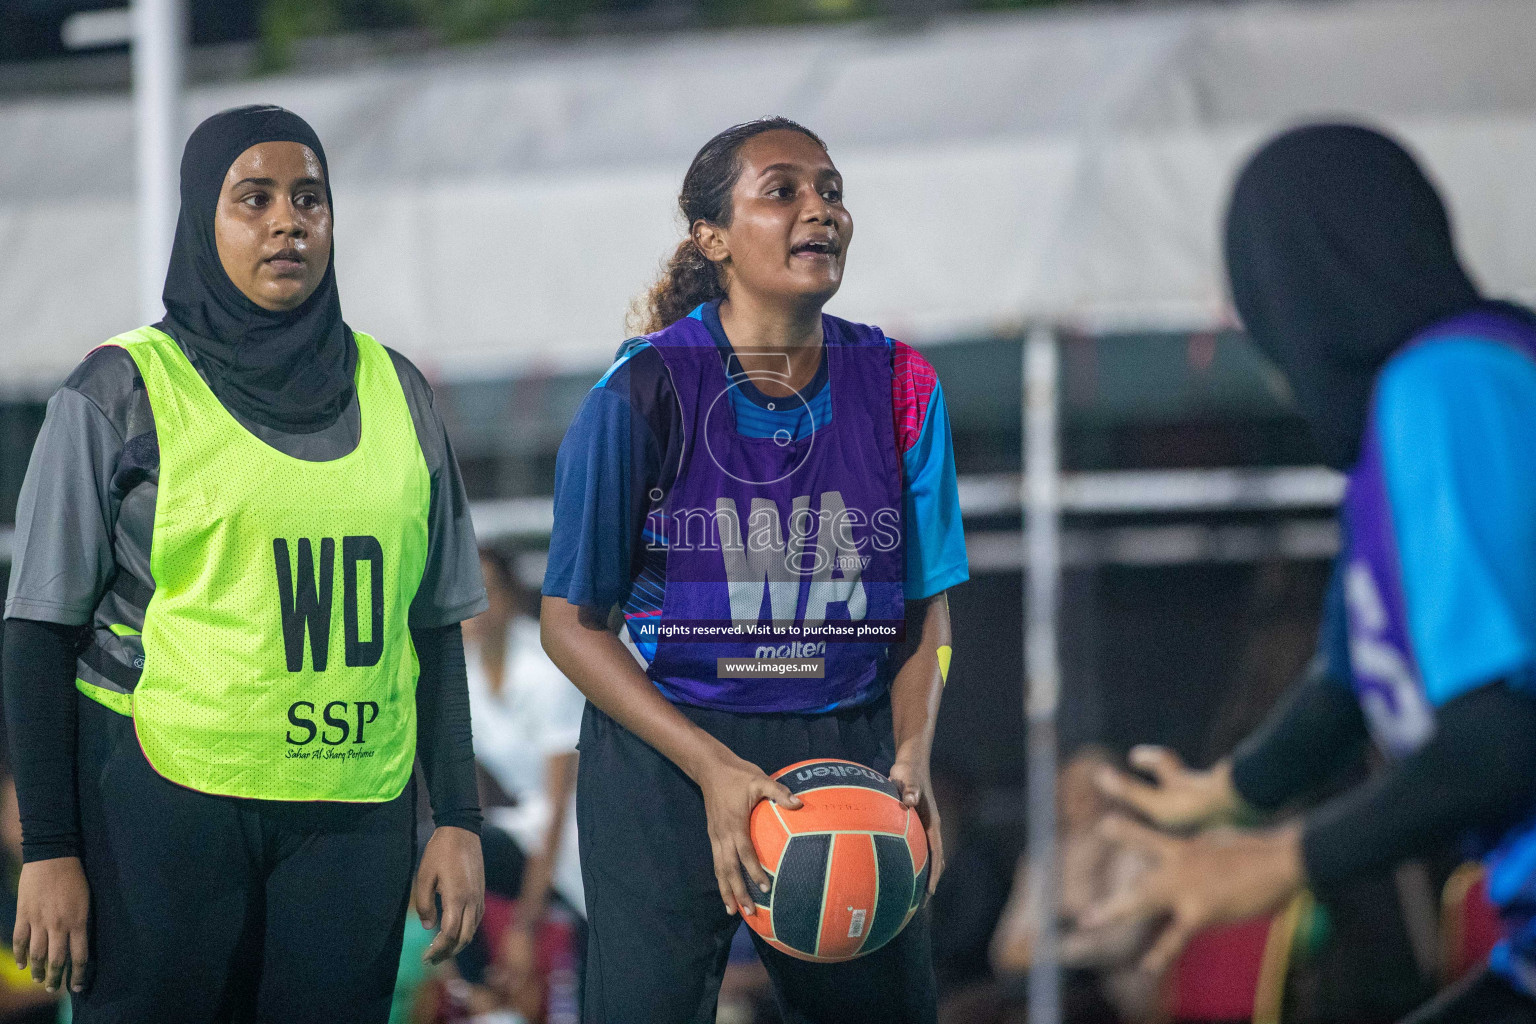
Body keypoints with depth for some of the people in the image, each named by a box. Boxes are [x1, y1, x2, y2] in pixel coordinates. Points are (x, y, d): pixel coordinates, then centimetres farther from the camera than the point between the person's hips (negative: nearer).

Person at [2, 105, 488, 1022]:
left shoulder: (395, 393, 11)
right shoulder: (121, 393, -1)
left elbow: (434, 627, 15)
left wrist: (458, 820, 8)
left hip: (353, 823, 3)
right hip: (160, 809, -3)